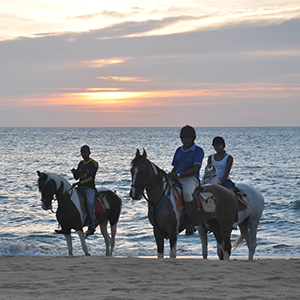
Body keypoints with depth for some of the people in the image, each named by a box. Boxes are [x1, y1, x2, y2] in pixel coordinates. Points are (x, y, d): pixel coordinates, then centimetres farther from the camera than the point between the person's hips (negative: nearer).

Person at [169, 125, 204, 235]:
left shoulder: (198, 151, 0)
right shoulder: (179, 150, 21)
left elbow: (195, 169, -12)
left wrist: (178, 175, -22)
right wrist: (170, 176, 0)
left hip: (191, 179, -7)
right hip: (177, 180, 7)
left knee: (186, 192, -39)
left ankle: (191, 222, -31)